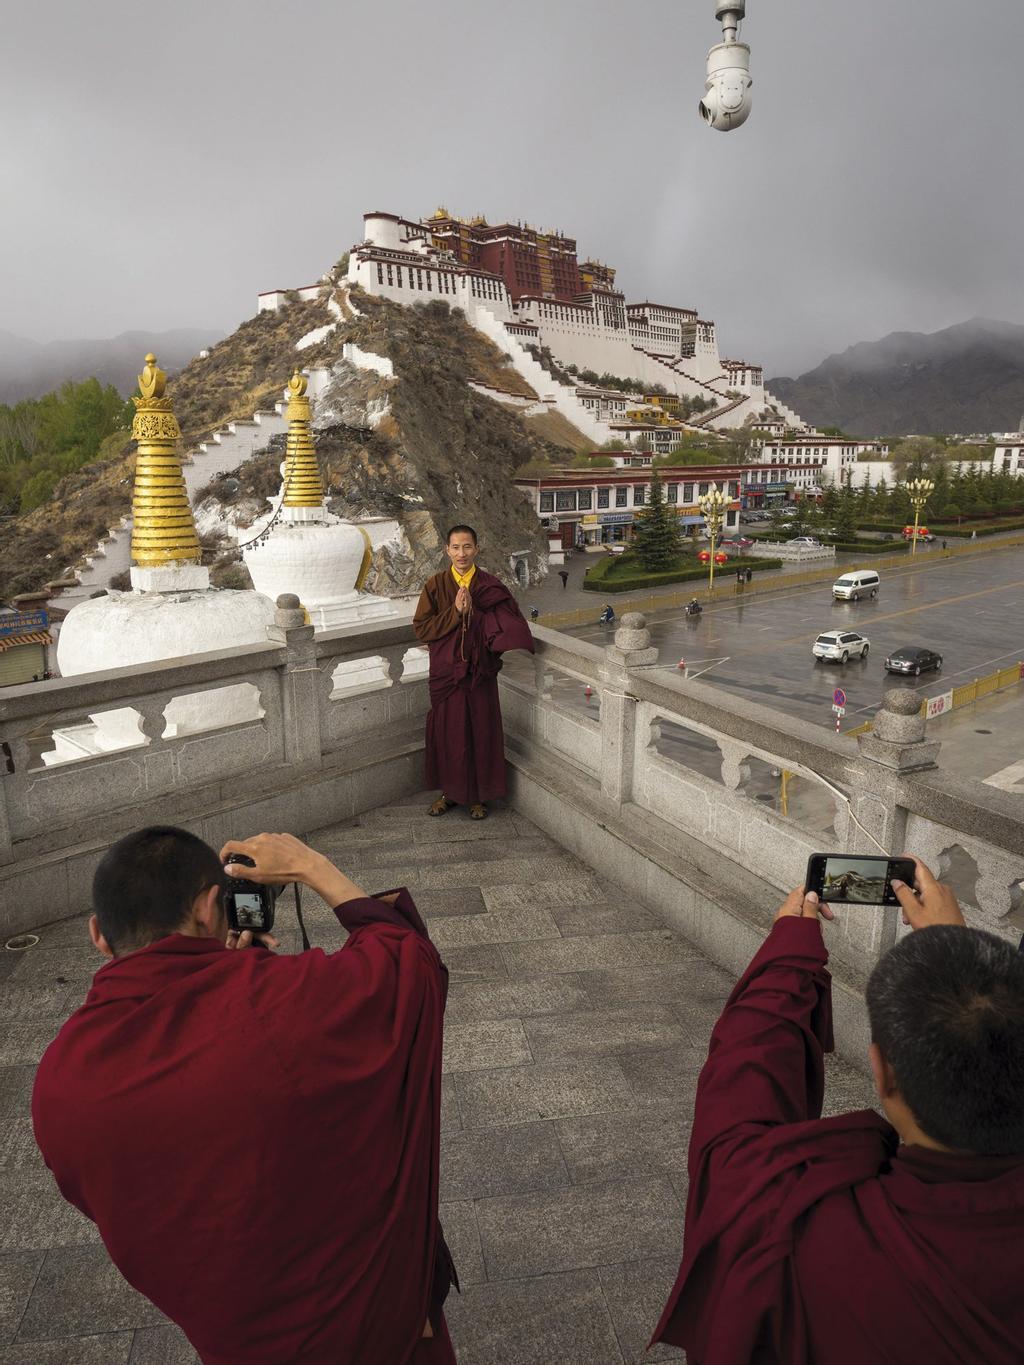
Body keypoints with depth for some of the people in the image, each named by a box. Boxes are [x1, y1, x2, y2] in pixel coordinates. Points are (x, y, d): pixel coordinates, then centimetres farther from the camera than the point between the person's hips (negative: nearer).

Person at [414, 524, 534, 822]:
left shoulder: (491, 586, -1)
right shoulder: (435, 585, -1)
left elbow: (508, 626, -7)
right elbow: (421, 629, -6)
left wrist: (473, 612, -18)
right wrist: (455, 612, -17)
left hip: (479, 672, 0)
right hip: (445, 671, 0)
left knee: (481, 731, 5)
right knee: (447, 732, 8)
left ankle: (478, 795, 21)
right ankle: (449, 792, 25)